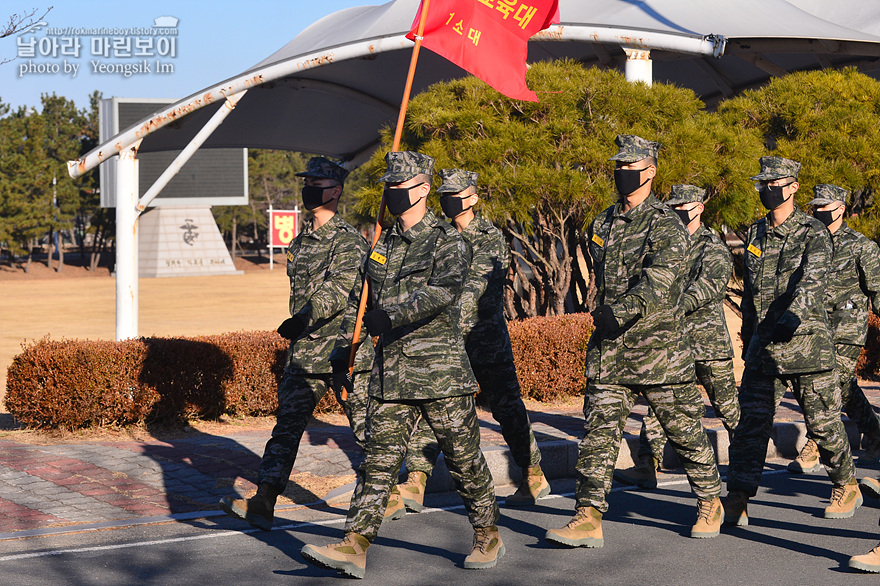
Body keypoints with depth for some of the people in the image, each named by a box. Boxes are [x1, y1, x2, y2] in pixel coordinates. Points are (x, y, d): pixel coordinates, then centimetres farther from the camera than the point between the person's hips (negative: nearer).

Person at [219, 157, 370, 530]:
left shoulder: (348, 240, -11)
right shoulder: (301, 243, 16)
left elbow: (341, 287, -26)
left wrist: (304, 317, -39)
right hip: (303, 352, 7)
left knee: (367, 429, 4)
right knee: (286, 426, -2)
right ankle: (263, 504, -8)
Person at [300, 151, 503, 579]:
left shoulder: (447, 241, -6)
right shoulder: (383, 245, 15)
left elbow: (445, 289, -25)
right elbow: (359, 302, 22)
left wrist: (394, 314, -34)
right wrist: (341, 351, 16)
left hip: (441, 371, -5)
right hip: (391, 374, 6)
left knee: (464, 459, 5)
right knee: (378, 460, 0)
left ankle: (488, 537, 21)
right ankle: (354, 547, -3)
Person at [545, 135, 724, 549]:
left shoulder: (666, 227, -10)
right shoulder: (602, 225, 12)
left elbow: (658, 284, -25)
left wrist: (621, 312, -37)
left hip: (659, 348, -5)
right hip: (608, 350, 5)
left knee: (685, 433, 7)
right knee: (598, 433, -3)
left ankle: (710, 504, 26)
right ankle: (588, 518, -4)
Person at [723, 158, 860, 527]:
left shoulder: (813, 234, -7)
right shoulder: (755, 235, 13)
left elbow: (812, 280, -24)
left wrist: (792, 316, -41)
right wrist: (747, 340, 23)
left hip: (806, 343, -5)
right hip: (763, 347, 5)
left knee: (822, 423, 4)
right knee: (751, 422, -3)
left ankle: (847, 488, 25)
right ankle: (737, 500, -3)